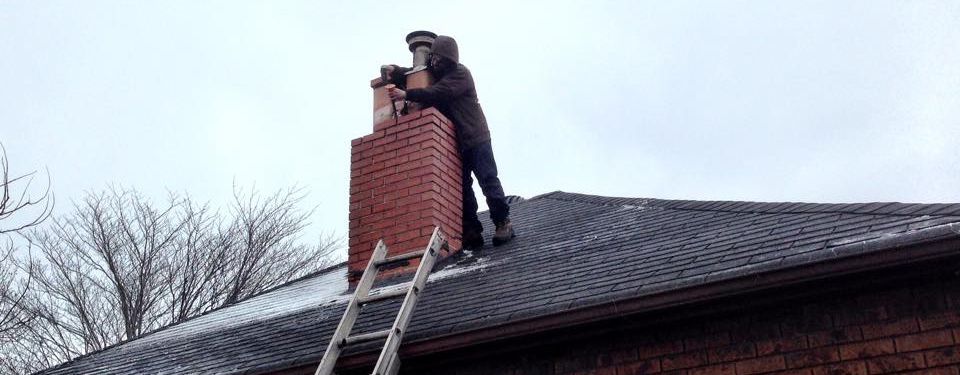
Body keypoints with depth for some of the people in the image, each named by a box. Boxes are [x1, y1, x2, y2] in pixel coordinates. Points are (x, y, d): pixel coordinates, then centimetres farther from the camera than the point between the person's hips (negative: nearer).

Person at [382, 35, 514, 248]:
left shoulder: (459, 73, -9)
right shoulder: (433, 74, 15)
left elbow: (438, 93, -24)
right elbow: (413, 75, 21)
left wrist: (407, 94, -30)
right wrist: (394, 71, -2)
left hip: (475, 138, -7)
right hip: (454, 142, 7)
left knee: (488, 180, -11)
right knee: (462, 187, 0)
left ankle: (503, 223, -7)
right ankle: (472, 232, -2)